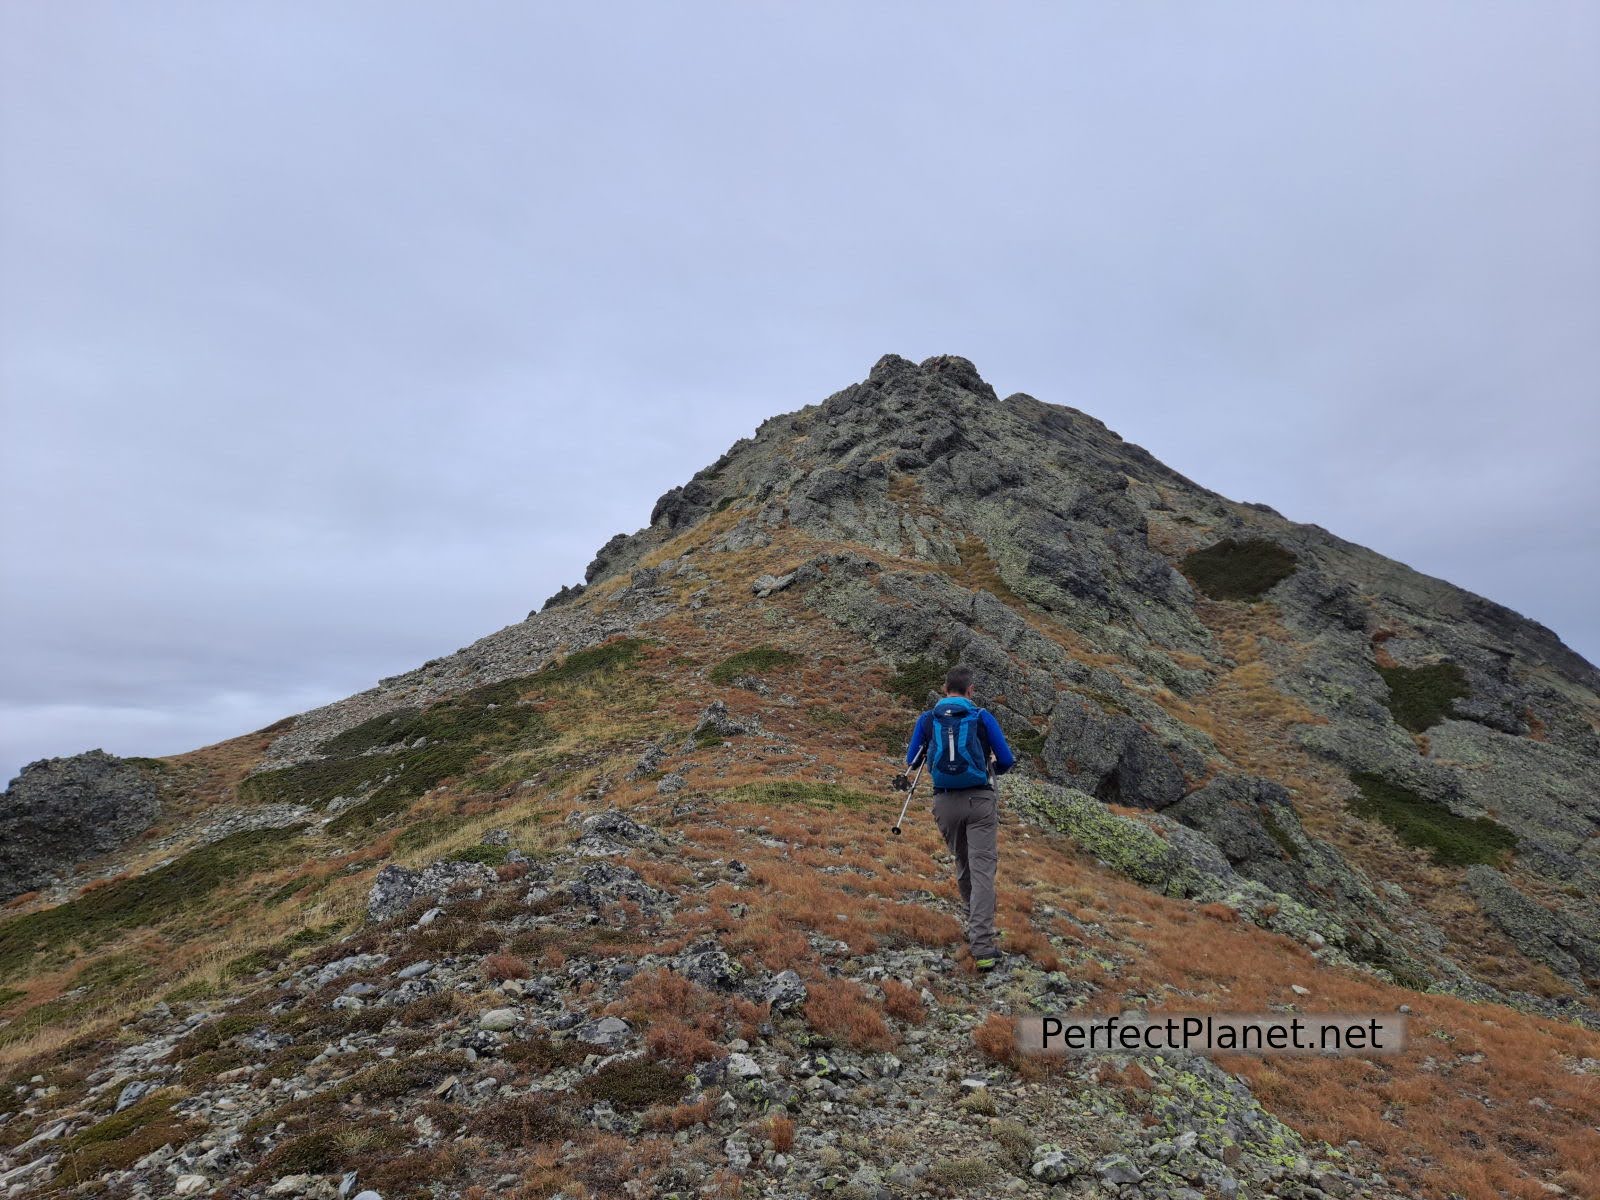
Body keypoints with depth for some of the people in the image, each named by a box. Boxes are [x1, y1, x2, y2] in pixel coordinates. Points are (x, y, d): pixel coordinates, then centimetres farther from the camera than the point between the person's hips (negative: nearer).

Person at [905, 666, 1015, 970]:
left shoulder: (927, 719, 4)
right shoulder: (983, 717, 0)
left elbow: (911, 761, 11)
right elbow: (1007, 761, 3)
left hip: (945, 802, 2)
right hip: (980, 800, -2)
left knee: (963, 865, 22)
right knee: (982, 870, -4)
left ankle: (975, 925, 36)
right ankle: (982, 947, -12)